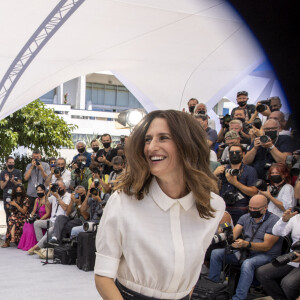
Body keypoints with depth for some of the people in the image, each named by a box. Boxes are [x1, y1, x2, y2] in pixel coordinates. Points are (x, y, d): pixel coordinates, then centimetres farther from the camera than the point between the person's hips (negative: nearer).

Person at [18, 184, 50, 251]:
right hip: (37, 219, 7)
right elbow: (34, 211, 15)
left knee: (32, 226, -28)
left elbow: (48, 213, -15)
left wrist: (39, 220, -22)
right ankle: (25, 245, -10)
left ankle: (31, 245, -15)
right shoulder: (37, 200, 15)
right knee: (26, 225, -18)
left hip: (45, 220, -7)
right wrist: (32, 216, -7)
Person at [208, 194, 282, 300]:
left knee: (247, 264, -39)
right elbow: (233, 234, -3)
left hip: (265, 255, -7)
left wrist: (246, 244, -33)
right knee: (216, 253, -7)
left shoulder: (274, 221, -10)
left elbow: (266, 246, -18)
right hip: (244, 252, 7)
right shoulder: (245, 217, 10)